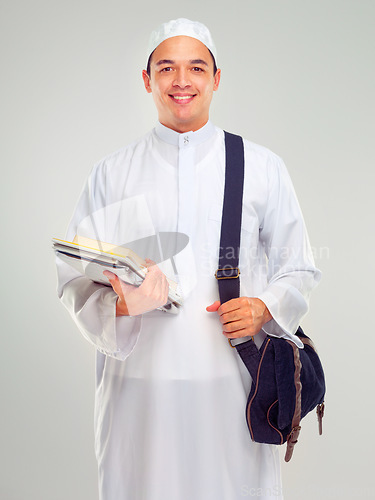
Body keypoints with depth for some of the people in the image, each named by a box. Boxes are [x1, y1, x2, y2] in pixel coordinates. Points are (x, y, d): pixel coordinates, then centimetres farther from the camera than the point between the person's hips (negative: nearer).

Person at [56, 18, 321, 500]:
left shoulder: (262, 168, 6)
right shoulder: (111, 174, 5)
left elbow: (297, 270, 11)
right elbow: (75, 281, 4)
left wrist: (264, 308, -9)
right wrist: (123, 305, -16)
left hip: (233, 375, 0)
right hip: (139, 382, 0)